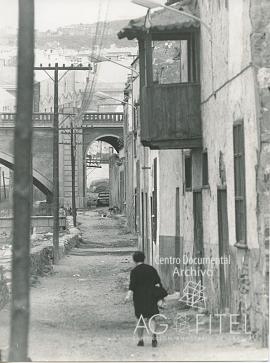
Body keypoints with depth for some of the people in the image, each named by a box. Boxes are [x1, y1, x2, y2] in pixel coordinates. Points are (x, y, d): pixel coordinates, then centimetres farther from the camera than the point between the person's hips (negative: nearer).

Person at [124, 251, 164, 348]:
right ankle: (153, 336, -14)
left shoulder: (134, 271, -5)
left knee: (140, 318, 9)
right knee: (152, 317, 6)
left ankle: (140, 339, 10)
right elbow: (158, 282, 5)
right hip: (151, 296, 2)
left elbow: (132, 284, -17)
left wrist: (129, 295, -24)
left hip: (139, 297, -2)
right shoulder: (152, 269, 7)